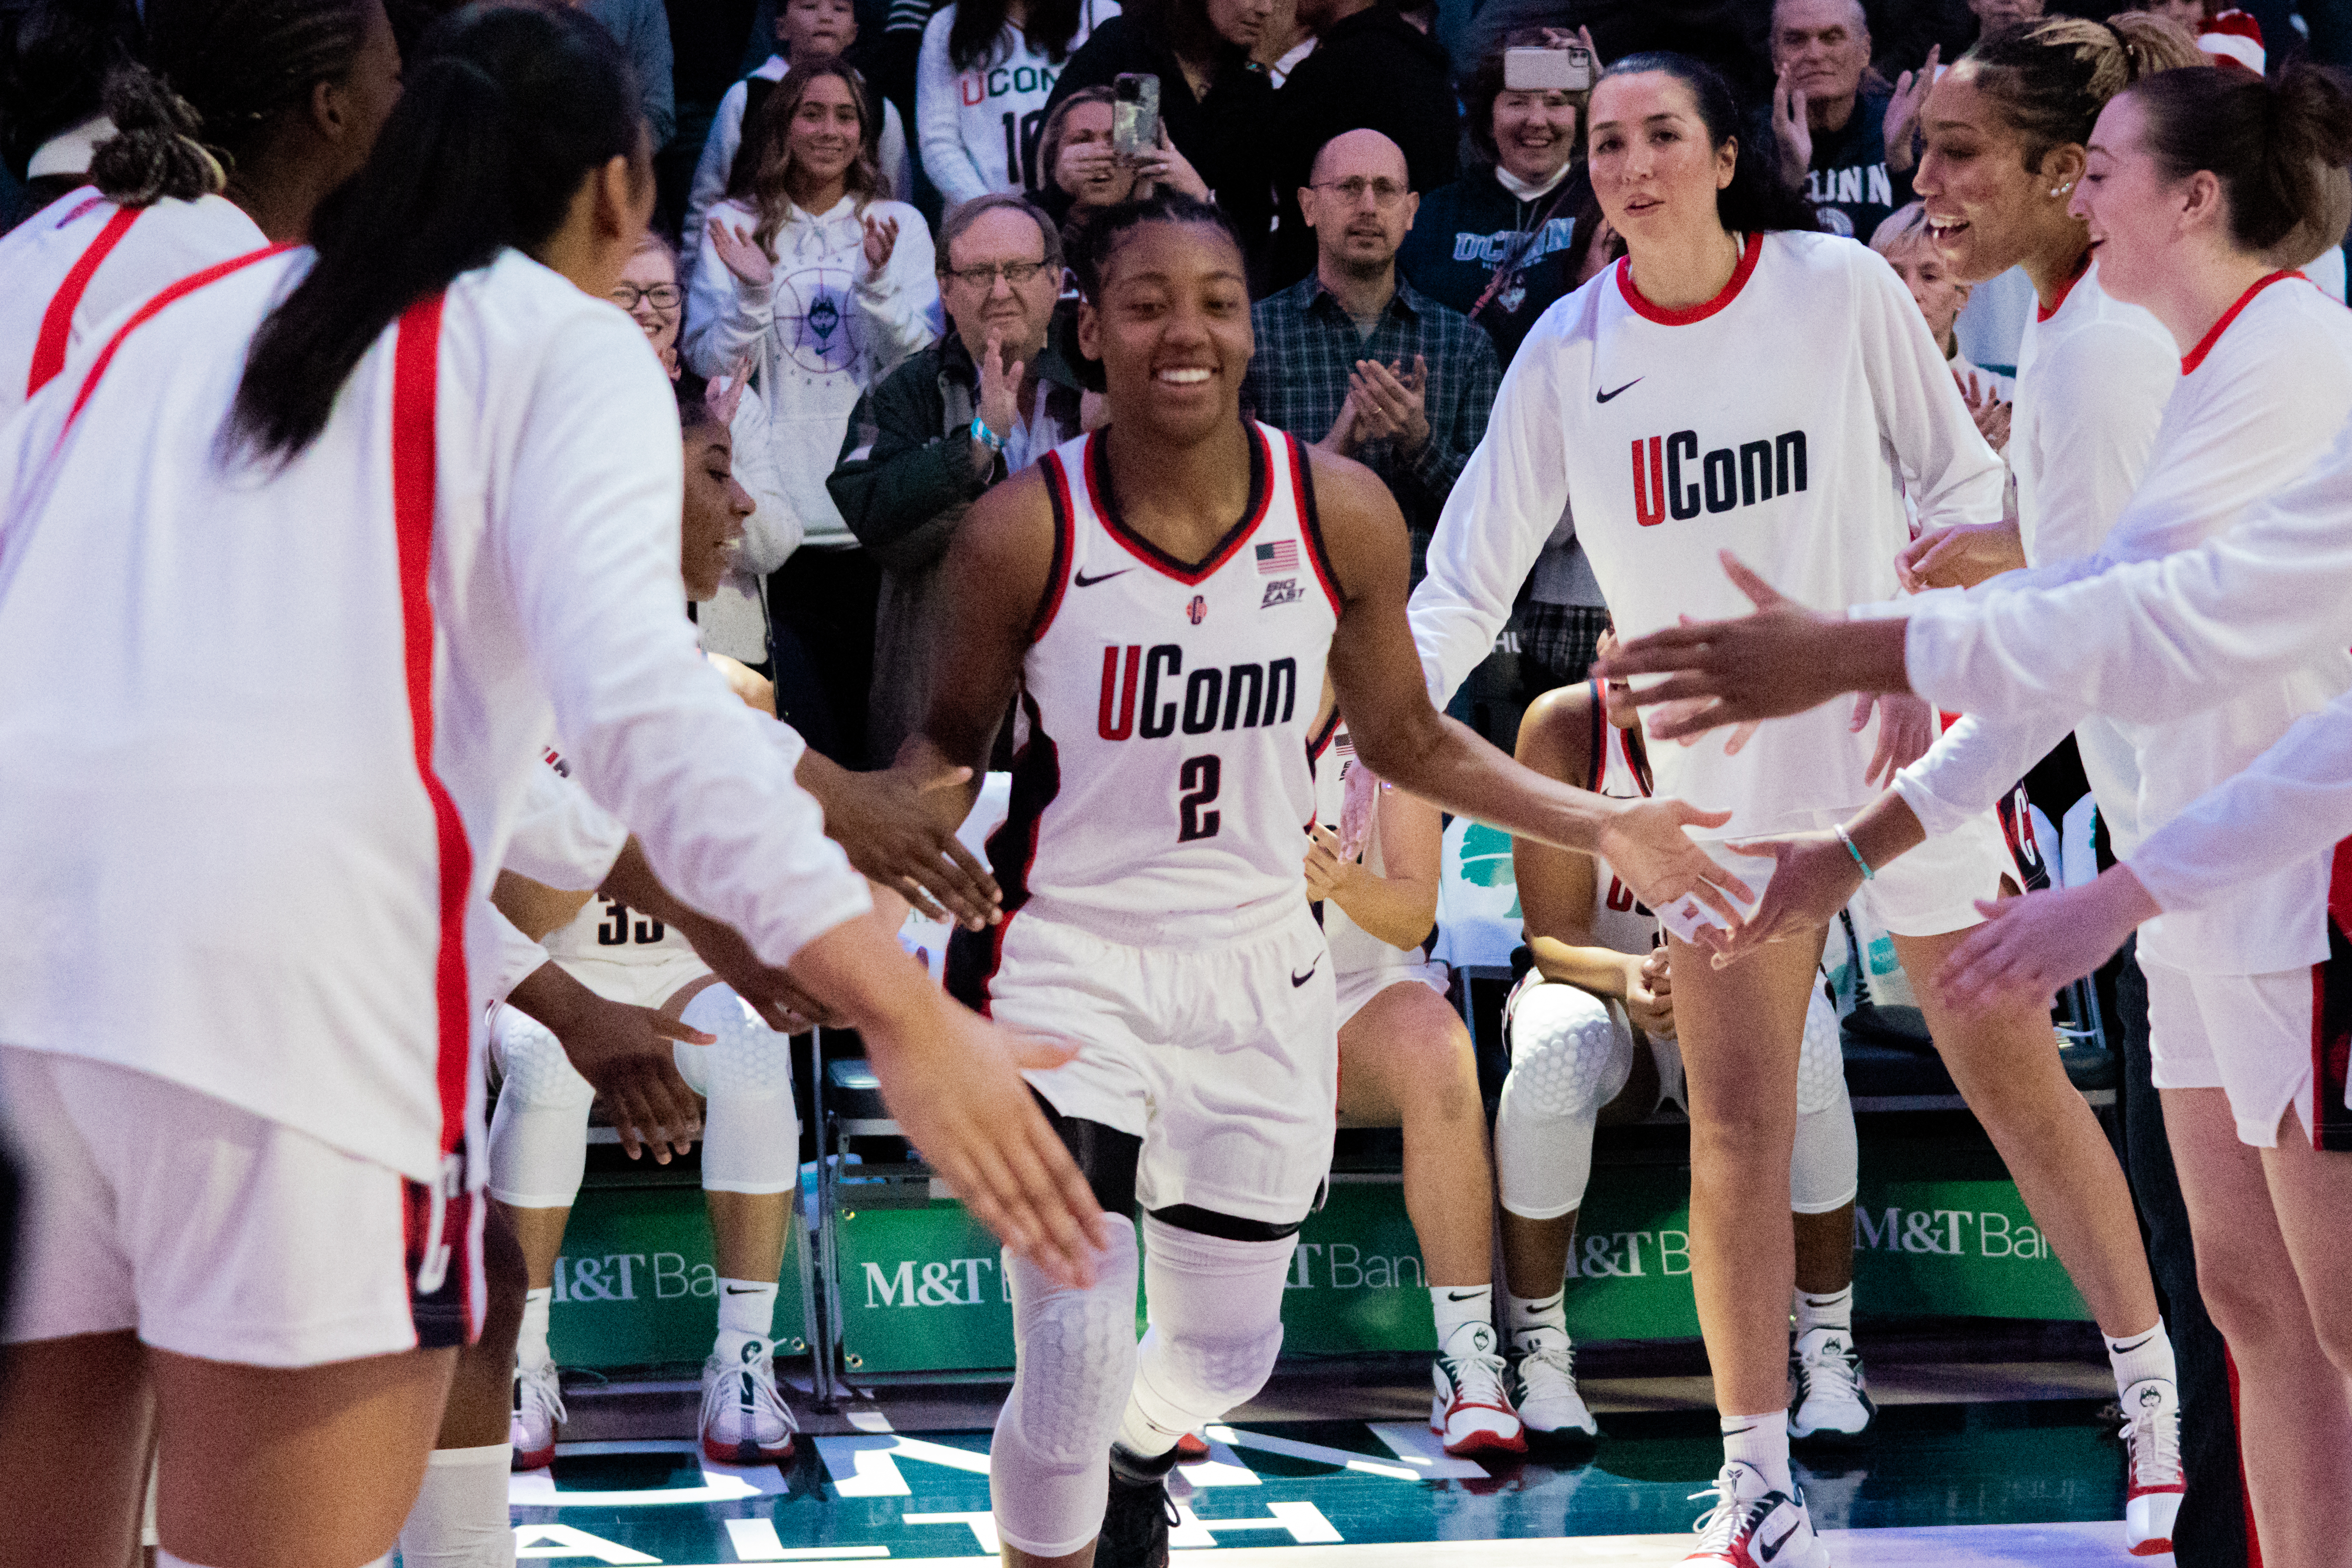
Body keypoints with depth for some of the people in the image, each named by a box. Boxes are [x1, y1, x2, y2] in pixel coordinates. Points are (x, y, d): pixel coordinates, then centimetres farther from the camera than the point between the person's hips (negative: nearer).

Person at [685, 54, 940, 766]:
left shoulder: (899, 225, 10)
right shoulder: (734, 226, 7)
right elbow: (712, 366, 0)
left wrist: (879, 283, -15)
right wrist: (753, 292, -17)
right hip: (777, 516, -1)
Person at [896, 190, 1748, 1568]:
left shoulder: (1343, 515, -8)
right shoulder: (1023, 533, -15)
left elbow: (1405, 736, 7)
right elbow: (952, 741, 1)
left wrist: (1603, 827, 1)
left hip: (1260, 973, 3)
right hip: (1066, 961, -3)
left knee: (1225, 1354, 15)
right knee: (1077, 1344, -16)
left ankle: (1138, 1455, 52)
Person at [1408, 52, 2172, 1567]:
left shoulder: (1843, 287, -9)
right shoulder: (1570, 349, -4)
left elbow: (1965, 480, 0)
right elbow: (1469, 579, -1)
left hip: (1896, 747, -2)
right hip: (1714, 777, 2)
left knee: (2016, 1079, 3)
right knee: (1736, 1123, 1)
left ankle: (2163, 1395, 19)